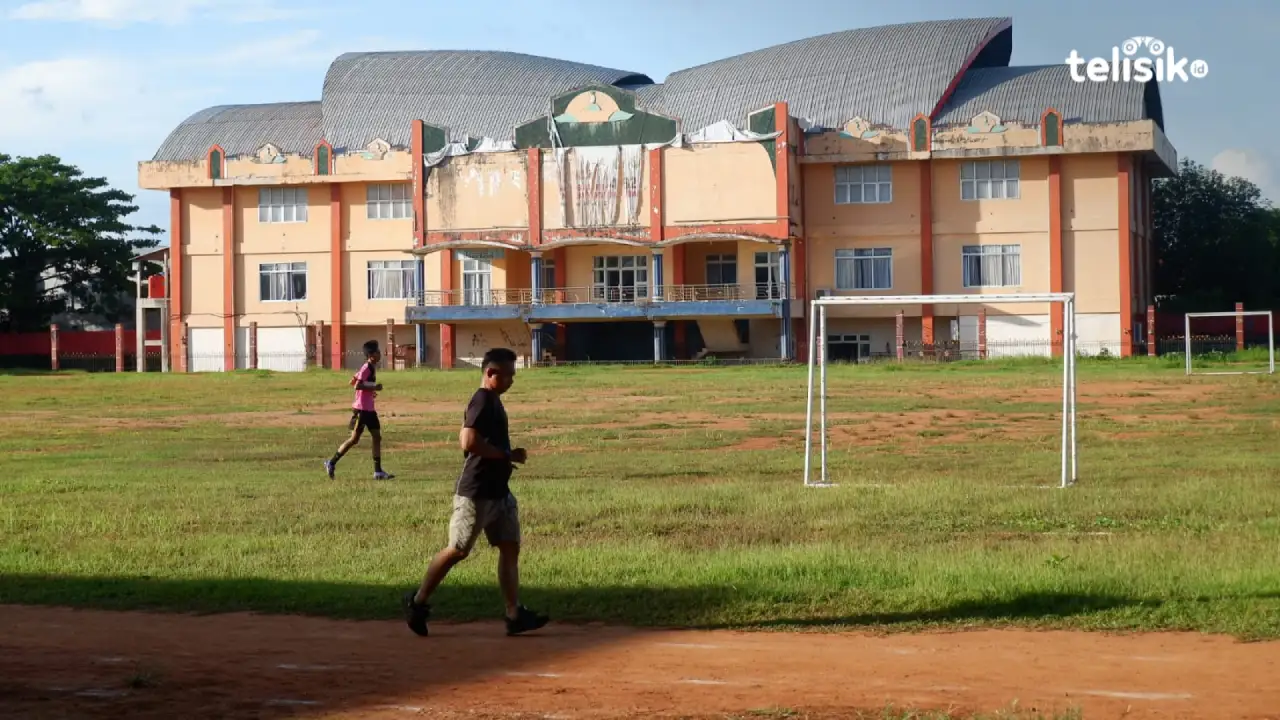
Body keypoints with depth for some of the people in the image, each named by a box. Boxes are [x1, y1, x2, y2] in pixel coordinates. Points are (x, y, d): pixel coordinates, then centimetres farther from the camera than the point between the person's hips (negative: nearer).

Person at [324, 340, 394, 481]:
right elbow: (357, 385, -25)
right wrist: (374, 387, -20)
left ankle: (378, 471, 5)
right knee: (354, 439, -4)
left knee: (377, 437, 5)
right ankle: (331, 463, 8)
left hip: (369, 409, 10)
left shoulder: (371, 368, 13)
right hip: (361, 409, -9)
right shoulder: (366, 368, -15)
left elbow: (353, 381, 19)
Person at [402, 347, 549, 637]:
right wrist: (508, 455, -20)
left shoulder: (493, 401, 13)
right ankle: (417, 602, 12)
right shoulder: (482, 401, -16)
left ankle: (515, 615, 6)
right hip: (476, 493, -10)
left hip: (498, 491, 10)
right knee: (458, 550, -1)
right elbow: (469, 442, -27)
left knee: (510, 547, 5)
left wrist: (508, 456, 11)